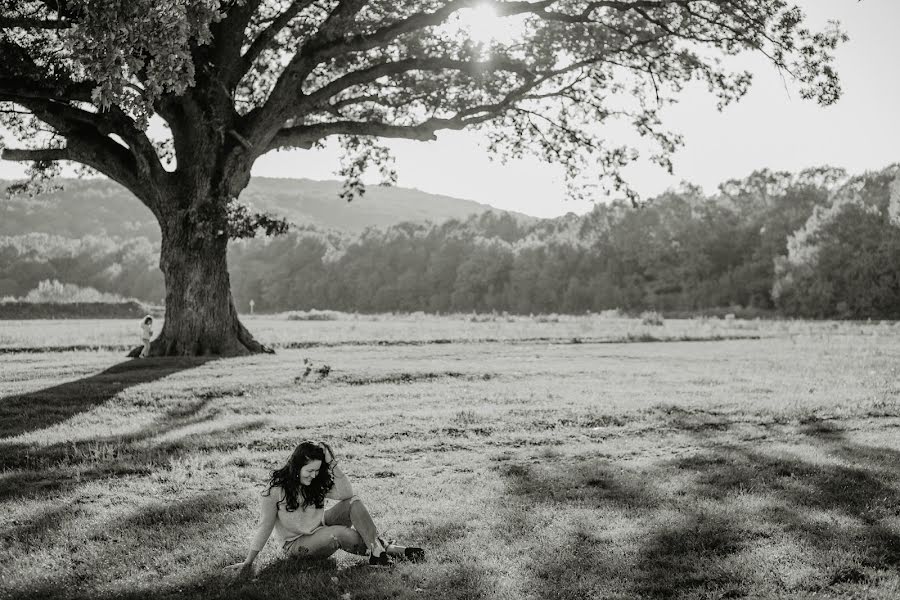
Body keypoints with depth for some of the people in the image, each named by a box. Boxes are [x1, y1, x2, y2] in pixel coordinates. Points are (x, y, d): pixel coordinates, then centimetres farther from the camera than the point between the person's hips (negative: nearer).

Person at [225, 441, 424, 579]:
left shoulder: (316, 483, -4)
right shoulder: (275, 489, -18)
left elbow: (346, 494, -16)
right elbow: (265, 527, -13)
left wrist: (331, 463, -22)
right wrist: (248, 562, -13)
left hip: (320, 528, 6)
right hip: (297, 544, -6)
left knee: (353, 502, -18)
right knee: (339, 533, -34)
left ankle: (379, 549, -29)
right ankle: (384, 550, -19)